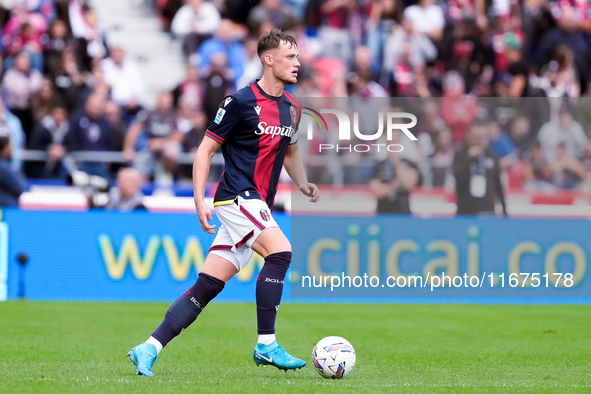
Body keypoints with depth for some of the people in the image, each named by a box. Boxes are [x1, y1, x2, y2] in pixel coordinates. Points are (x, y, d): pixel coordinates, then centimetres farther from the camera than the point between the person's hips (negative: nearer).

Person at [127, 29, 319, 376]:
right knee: (280, 251, -24)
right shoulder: (241, 101, -9)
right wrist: (199, 200, -12)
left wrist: (302, 182, 12)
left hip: (257, 207, 7)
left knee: (208, 286, 2)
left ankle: (149, 349, 4)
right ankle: (266, 345, -18)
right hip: (237, 196, -7)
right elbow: (206, 149, -6)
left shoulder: (292, 107, 13)